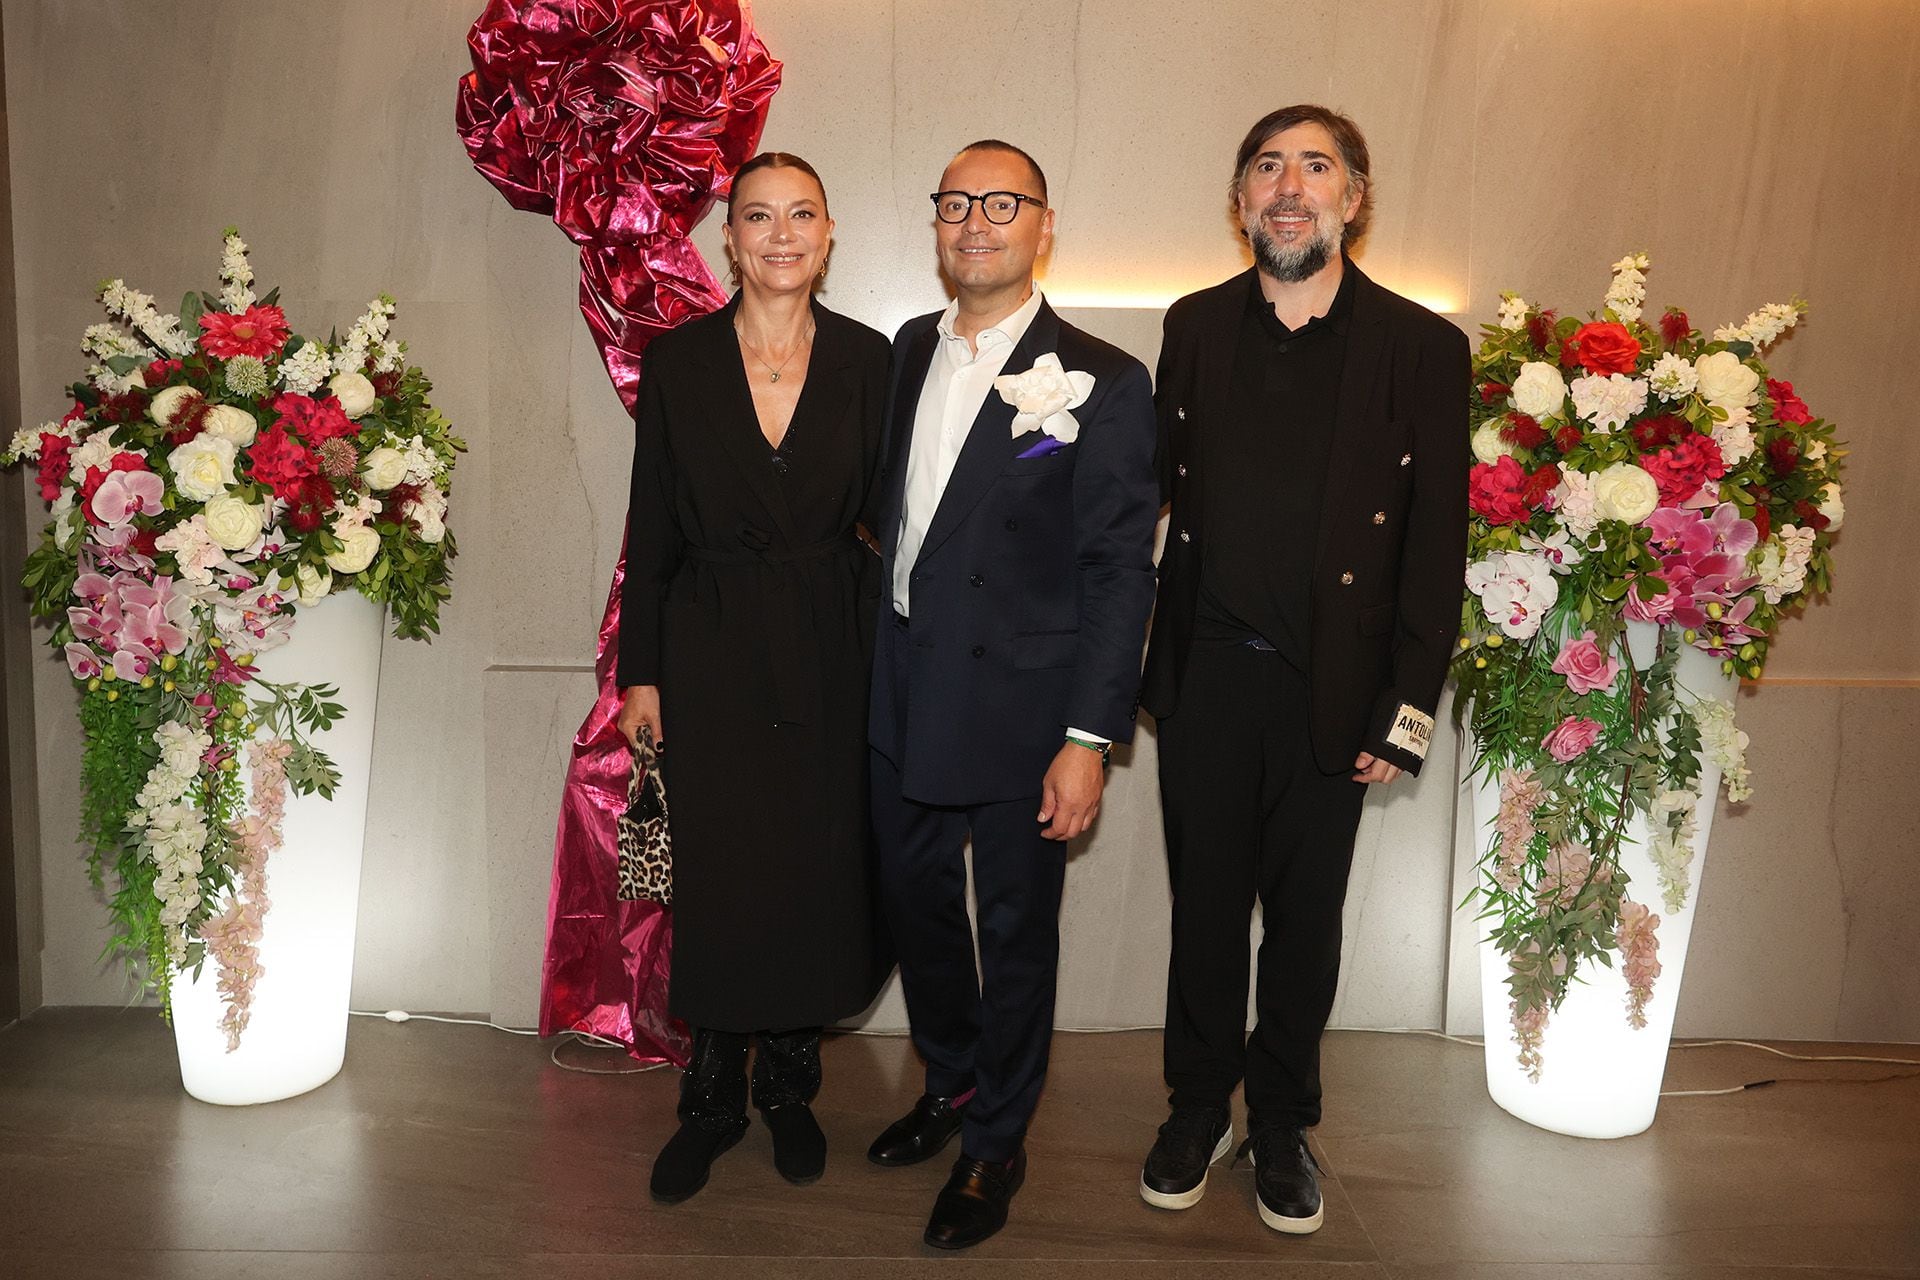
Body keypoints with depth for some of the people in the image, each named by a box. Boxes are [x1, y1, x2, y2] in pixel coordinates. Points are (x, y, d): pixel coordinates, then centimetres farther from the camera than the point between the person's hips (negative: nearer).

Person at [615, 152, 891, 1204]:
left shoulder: (866, 361, 1)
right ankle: (711, 1096, 27)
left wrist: (885, 663, -3)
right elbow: (652, 531, 2)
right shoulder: (677, 362, 0)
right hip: (709, 654, 0)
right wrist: (640, 673, 1)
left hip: (832, 654, 1)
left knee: (817, 874, 8)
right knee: (716, 880, 6)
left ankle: (788, 1084, 31)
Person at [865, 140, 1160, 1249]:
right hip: (904, 694, 6)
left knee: (1017, 930, 11)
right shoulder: (911, 350, 7)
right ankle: (951, 1083, 45)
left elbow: (1120, 575, -13)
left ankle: (998, 1143, 33)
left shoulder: (1103, 383, -12)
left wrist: (1090, 740, -16)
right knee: (917, 899, 20)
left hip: (1019, 705, -5)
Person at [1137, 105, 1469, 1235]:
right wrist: (1139, 661, -2)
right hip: (1204, 675, 2)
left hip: (1328, 690, -1)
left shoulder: (1422, 347, -3)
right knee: (1205, 904, 13)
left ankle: (1283, 1122, 33)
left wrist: (1407, 713, -7)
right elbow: (1163, 492, 5)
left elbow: (1437, 547, -3)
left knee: (1306, 917, 13)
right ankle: (1199, 1109, 33)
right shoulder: (1197, 326, 5)